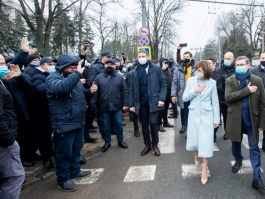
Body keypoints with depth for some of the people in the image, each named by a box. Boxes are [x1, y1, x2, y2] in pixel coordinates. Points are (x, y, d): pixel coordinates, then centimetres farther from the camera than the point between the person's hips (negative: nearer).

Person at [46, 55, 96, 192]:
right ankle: (63, 179, 19)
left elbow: (80, 93, 27)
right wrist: (77, 74, -40)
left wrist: (89, 91, 6)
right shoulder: (53, 78, -14)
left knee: (77, 148, 21)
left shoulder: (73, 77, 14)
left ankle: (75, 171, 39)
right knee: (64, 152, 3)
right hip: (64, 124, -9)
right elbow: (61, 87, -39)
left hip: (78, 121, 9)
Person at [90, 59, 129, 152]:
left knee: (119, 124, 8)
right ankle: (107, 142, 27)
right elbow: (95, 92, 0)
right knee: (105, 125, 11)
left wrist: (125, 104, -4)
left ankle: (120, 141, 27)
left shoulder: (120, 77, 3)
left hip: (117, 106, 0)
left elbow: (124, 91, 1)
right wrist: (93, 104, -5)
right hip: (104, 106, 0)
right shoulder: (99, 77, 2)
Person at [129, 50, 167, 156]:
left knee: (153, 122, -6)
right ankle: (147, 144, 26)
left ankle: (155, 144, 15)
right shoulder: (135, 72, 7)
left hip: (153, 101, -3)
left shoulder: (156, 69, -1)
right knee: (144, 124, 9)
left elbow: (163, 84, -1)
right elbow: (132, 89, 8)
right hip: (141, 102, 3)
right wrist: (132, 104, 4)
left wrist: (162, 99, -11)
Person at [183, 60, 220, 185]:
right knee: (194, 139, 13)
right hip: (194, 114, 2)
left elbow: (215, 102, -2)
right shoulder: (191, 80, -2)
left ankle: (204, 170, 9)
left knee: (206, 142, -3)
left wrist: (216, 119, -2)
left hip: (207, 115, -2)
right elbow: (184, 98, 0)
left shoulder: (212, 83, -7)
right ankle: (197, 155, 46)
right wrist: (194, 91, -16)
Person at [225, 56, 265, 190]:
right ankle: (238, 161, 46)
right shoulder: (230, 81, -3)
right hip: (235, 119, 1)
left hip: (252, 120, -1)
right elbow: (227, 97, -19)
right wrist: (247, 90, -23)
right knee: (236, 144, 18)